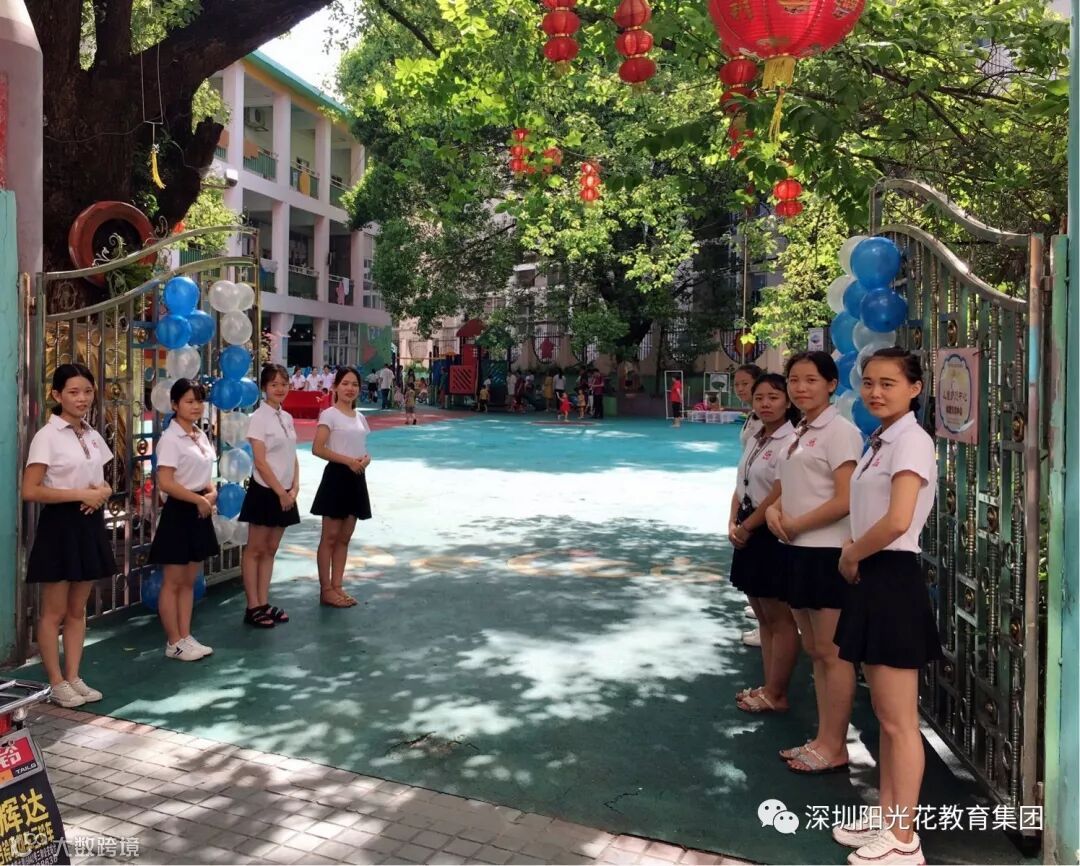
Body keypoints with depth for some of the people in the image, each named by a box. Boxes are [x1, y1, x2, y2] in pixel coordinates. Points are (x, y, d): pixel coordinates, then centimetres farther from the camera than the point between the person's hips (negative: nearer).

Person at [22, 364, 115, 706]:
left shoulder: (94, 437, 9)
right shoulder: (47, 437, -11)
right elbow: (30, 491, -17)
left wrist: (102, 491, -5)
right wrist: (80, 493, -20)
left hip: (89, 524, 7)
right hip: (60, 525, -7)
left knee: (77, 610, 13)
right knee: (54, 612, 3)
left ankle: (73, 678, 22)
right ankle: (57, 684, 14)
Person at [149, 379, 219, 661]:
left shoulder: (201, 435, 10)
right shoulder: (170, 439, -14)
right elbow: (165, 483, -22)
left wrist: (211, 492, 0)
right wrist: (199, 500, -16)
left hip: (199, 512, 8)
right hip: (179, 512, -8)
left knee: (189, 581, 14)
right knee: (172, 583, 3)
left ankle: (185, 637, 21)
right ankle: (174, 643, 12)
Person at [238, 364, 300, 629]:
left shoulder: (287, 418, 10)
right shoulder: (259, 418, -11)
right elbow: (261, 462, -15)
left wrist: (294, 488, -1)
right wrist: (281, 492, -15)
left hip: (285, 492, 7)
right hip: (265, 491, -7)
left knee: (270, 550, 12)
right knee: (255, 550, 3)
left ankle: (265, 604, 19)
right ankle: (253, 607, 9)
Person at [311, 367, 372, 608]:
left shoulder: (359, 417, 14)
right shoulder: (329, 414, -7)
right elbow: (317, 449, -15)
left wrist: (365, 459, -6)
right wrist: (348, 461, -20)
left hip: (356, 478, 7)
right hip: (337, 476, -7)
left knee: (344, 537, 11)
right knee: (330, 536, -2)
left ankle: (337, 586, 18)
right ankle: (325, 590, 4)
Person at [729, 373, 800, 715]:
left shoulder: (790, 442, -15)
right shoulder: (755, 440, 13)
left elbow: (778, 496, -20)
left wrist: (746, 528, -13)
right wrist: (733, 523, -1)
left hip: (772, 534, -9)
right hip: (750, 534, 9)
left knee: (780, 619, 2)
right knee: (763, 616, 15)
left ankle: (775, 694, 12)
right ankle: (769, 687, 25)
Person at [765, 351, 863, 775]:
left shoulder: (840, 431, -11)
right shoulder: (798, 433, 14)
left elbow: (845, 500, -18)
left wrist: (794, 525, -12)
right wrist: (774, 510, -2)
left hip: (827, 553, -9)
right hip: (798, 552, 9)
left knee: (831, 653, 1)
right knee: (814, 651, 15)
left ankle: (834, 748, 13)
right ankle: (823, 739, 26)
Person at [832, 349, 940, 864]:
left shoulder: (911, 440, -15)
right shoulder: (879, 442, 14)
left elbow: (897, 521, -26)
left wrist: (850, 557, -11)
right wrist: (852, 550, 2)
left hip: (893, 581, -10)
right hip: (871, 580, 10)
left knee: (900, 722, 1)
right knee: (884, 716, 18)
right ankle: (886, 818, 30)